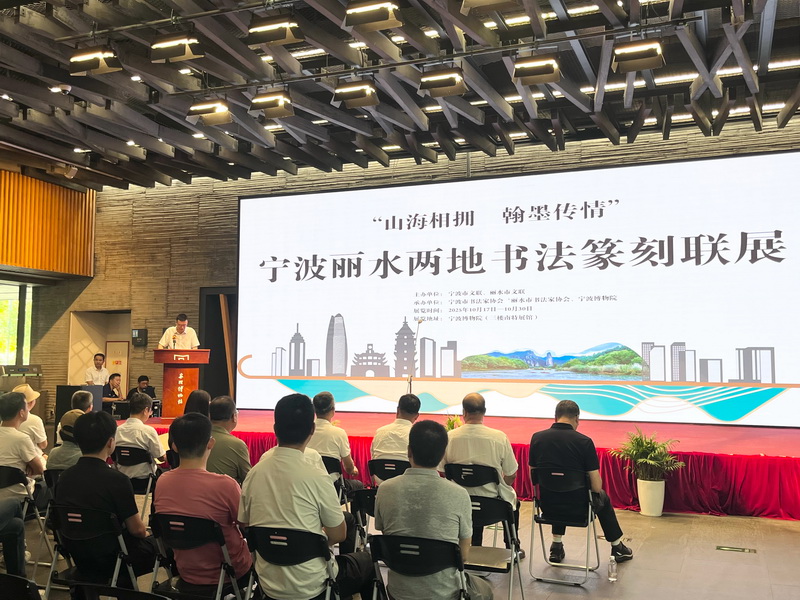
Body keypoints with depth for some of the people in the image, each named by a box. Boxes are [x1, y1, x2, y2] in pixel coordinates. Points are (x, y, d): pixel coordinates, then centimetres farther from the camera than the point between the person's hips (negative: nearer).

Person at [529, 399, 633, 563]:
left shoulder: (537, 438, -6)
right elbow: (596, 486, -13)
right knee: (603, 497, 30)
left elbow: (533, 477, 5)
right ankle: (617, 548, 45)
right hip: (578, 509, -2)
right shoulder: (584, 441, -15)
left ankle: (556, 547, 37)